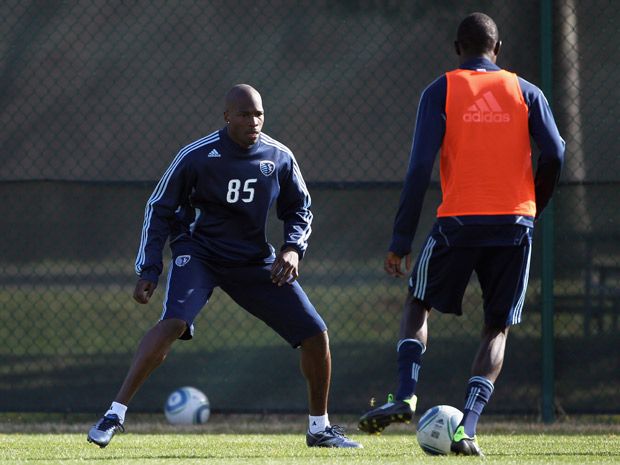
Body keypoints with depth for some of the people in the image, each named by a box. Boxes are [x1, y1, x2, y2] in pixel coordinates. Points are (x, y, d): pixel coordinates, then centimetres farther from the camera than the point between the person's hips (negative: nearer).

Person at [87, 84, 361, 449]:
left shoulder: (280, 158, -5)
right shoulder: (197, 156, -15)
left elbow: (300, 210, 10)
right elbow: (159, 209, -6)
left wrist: (293, 248, -10)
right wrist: (149, 271, -11)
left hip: (256, 261, 4)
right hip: (198, 252, -4)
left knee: (316, 335, -3)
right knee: (174, 322, -32)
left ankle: (320, 428, 17)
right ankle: (115, 415, -27)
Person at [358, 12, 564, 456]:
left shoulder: (441, 92, 3)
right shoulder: (526, 92, 9)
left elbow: (420, 167, -5)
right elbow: (554, 154, -1)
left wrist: (401, 240, -3)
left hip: (459, 221, -1)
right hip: (515, 223, 1)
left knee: (418, 303, 19)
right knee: (497, 328, 10)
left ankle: (405, 395, -2)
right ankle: (467, 428, -5)